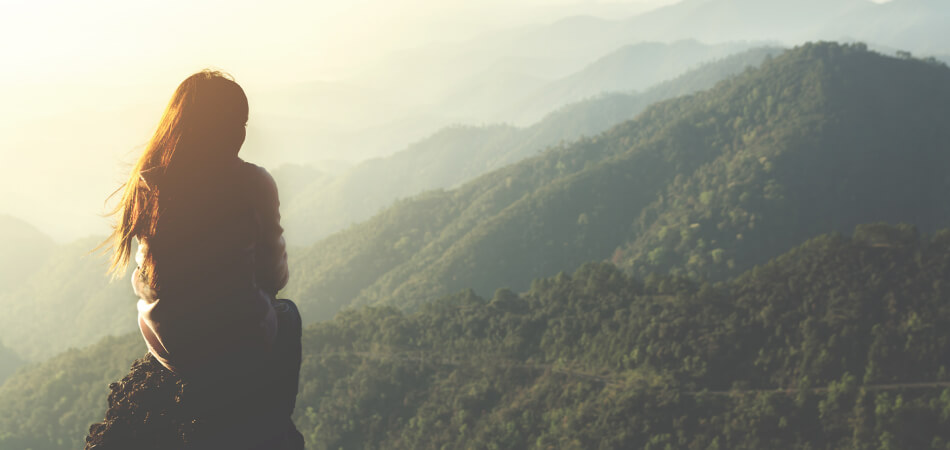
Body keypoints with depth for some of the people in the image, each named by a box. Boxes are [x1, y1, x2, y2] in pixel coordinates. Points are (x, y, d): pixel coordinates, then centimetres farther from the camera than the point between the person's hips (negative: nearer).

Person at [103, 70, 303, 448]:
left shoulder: (145, 182, -6)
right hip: (239, 345, -3)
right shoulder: (253, 184, -16)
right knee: (287, 314, 32)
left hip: (166, 343, 4)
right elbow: (275, 273, -5)